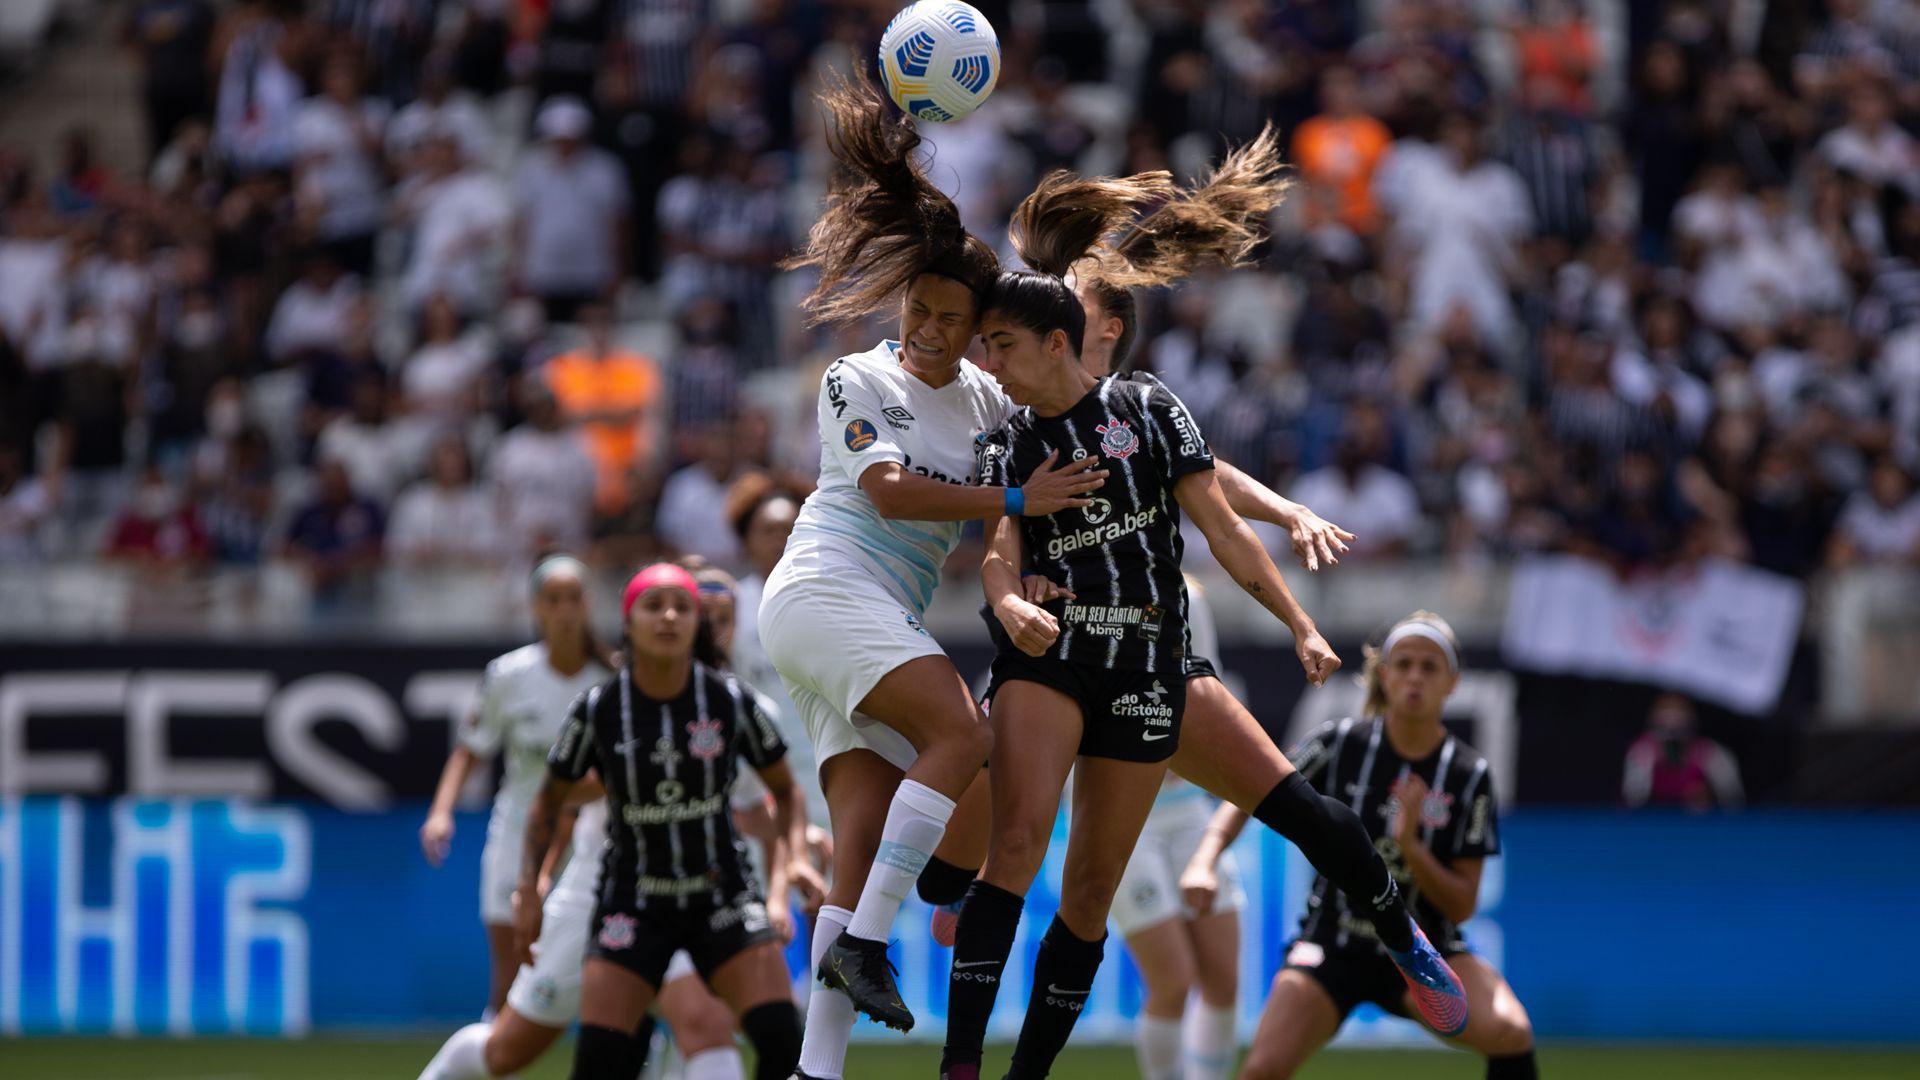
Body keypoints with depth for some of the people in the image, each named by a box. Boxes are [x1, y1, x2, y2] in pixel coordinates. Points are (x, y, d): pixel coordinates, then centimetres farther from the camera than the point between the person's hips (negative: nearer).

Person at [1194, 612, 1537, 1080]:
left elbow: (1461, 906, -7)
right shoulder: (1341, 743, -7)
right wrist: (1205, 859, -15)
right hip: (1332, 948, 0)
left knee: (1510, 1031, -29)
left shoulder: (1469, 775, -6)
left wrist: (1410, 845, -23)